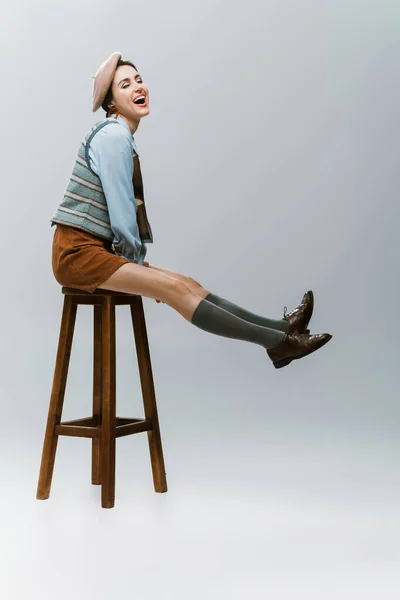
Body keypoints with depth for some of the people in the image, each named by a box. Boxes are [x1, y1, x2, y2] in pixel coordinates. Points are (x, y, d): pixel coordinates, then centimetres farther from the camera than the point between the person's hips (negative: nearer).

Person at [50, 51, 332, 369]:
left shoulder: (123, 136, 17)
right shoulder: (114, 135, -13)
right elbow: (120, 206, -15)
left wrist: (136, 259, 7)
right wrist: (135, 257, -4)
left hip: (97, 249, 9)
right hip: (78, 252, -9)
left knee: (188, 284, -1)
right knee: (176, 288, -17)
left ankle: (280, 328, -3)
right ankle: (279, 342, -18)